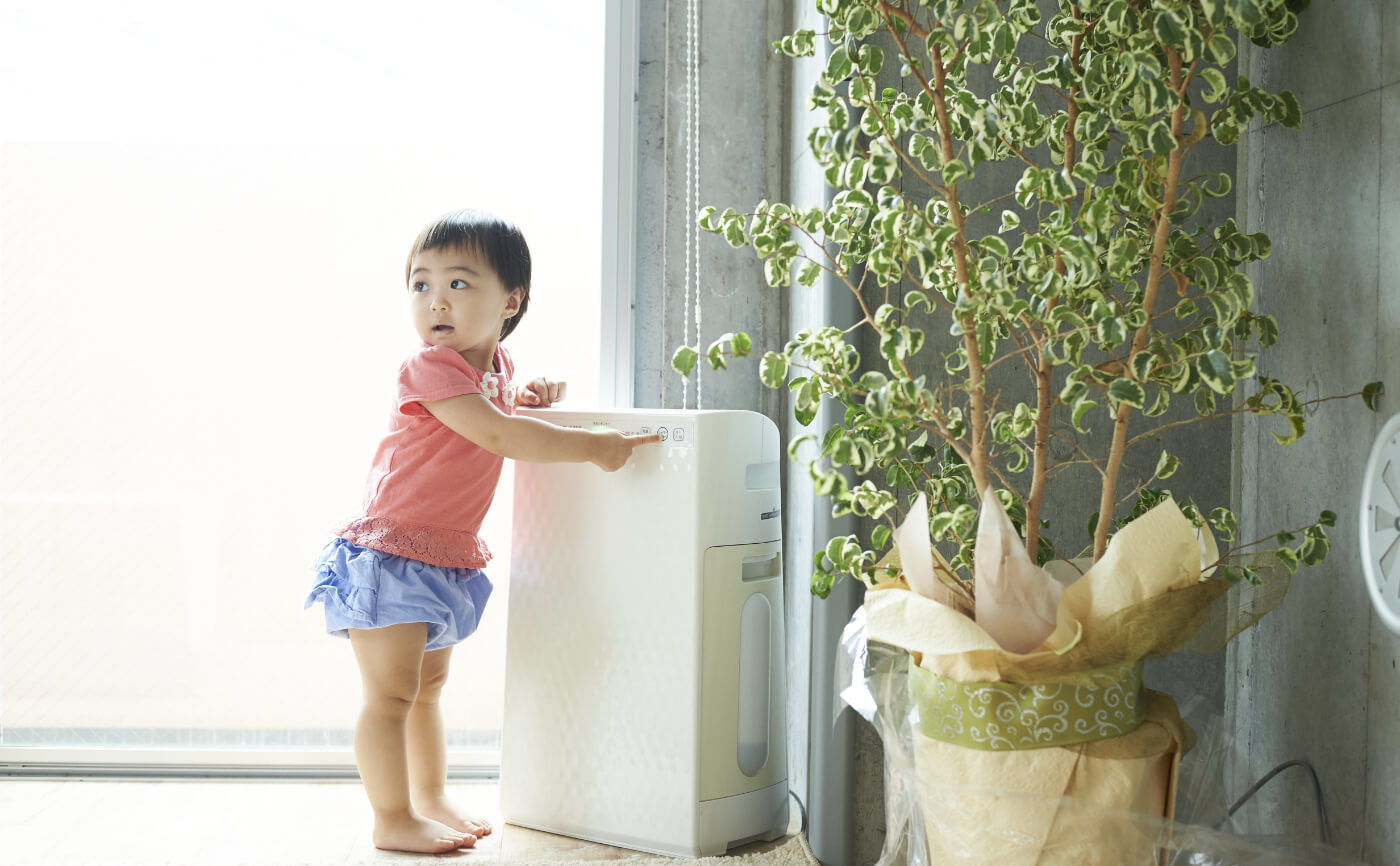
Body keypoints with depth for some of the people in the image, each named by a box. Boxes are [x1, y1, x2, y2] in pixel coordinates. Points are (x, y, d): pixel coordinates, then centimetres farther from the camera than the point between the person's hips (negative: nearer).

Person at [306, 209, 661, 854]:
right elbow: (499, 436, -31)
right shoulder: (431, 367, -21)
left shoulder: (496, 362, 6)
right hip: (391, 552, -9)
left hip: (449, 559, 9)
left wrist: (527, 397, 6)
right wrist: (591, 446, -31)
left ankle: (432, 799, 33)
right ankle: (393, 820, 3)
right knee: (391, 693, -5)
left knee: (428, 686, 20)